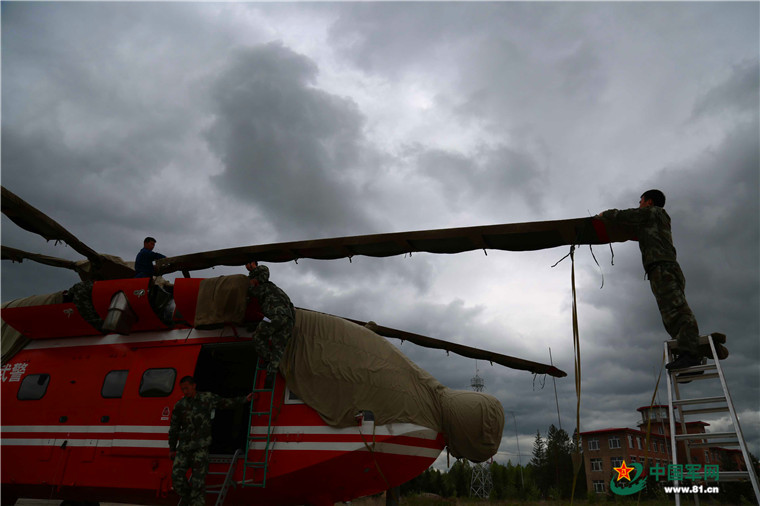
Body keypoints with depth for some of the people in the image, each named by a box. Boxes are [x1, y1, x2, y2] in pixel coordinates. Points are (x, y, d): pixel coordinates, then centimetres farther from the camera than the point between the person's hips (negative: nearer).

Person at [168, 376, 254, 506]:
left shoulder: (208, 398, 2)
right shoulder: (179, 405, 6)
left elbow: (226, 402, 17)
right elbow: (174, 428, 15)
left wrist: (245, 399, 22)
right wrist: (172, 449, 16)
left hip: (201, 446, -2)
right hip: (184, 446, 3)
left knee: (198, 478, -8)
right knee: (177, 475, -4)